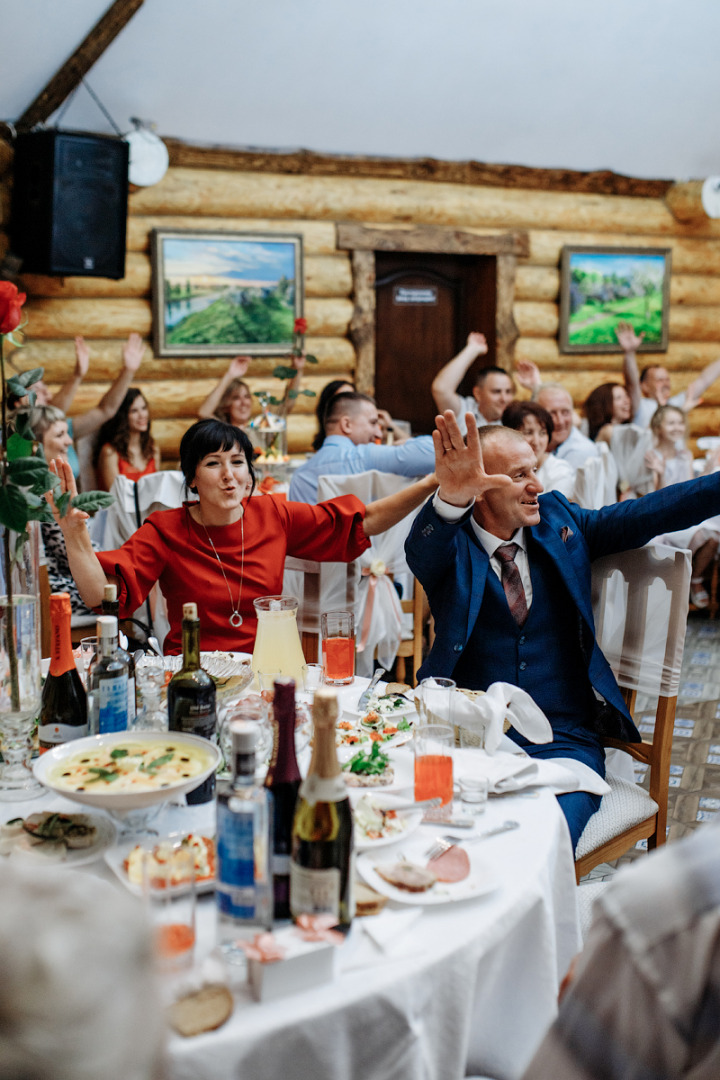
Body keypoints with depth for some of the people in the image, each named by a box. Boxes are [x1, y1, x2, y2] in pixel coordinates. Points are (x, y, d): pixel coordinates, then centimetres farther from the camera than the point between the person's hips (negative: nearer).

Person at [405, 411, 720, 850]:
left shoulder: (557, 520, 12)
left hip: (563, 741, 1)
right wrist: (450, 498, -45)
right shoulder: (448, 544, 0)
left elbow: (652, 512, 8)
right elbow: (422, 547, -23)